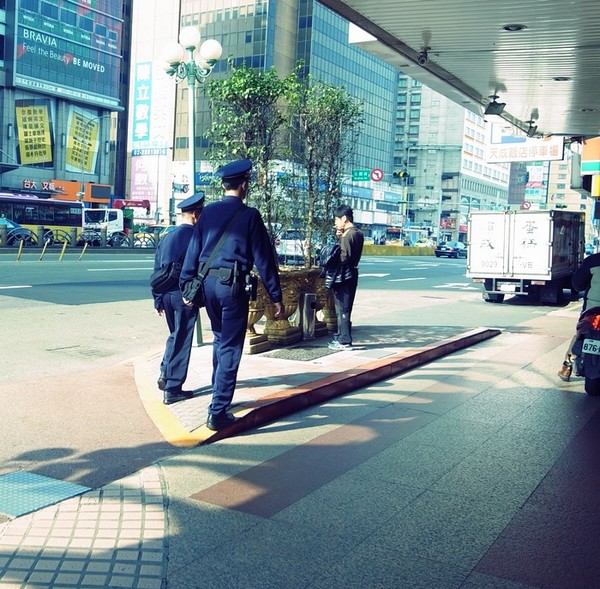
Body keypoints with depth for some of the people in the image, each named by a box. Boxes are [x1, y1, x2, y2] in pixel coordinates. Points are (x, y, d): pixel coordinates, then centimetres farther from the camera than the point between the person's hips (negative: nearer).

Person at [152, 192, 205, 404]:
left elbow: (157, 271, 12)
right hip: (185, 294, -7)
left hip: (166, 295, 7)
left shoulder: (166, 238, 10)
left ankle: (165, 374, 16)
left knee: (175, 335, 25)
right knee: (182, 341, 2)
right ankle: (172, 390, 7)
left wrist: (158, 300, 17)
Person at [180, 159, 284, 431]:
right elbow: (263, 258, -5)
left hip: (207, 283, 5)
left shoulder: (208, 212, 7)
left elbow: (193, 250, 7)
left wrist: (187, 286, 14)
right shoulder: (249, 215, -5)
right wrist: (276, 296, 0)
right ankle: (218, 413, 0)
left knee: (220, 339, 24)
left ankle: (218, 394, 34)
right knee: (230, 348, 1)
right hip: (232, 285, -5)